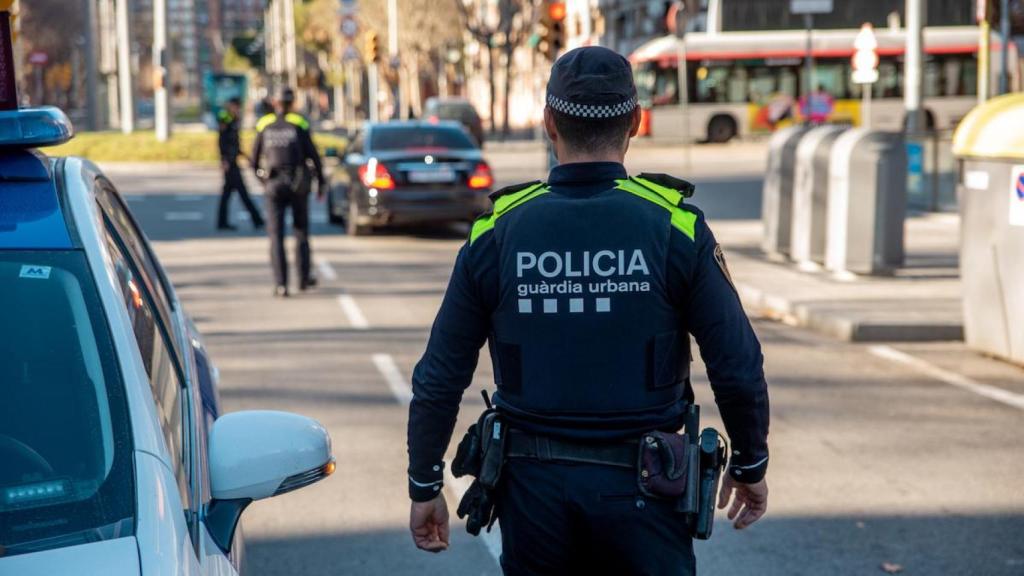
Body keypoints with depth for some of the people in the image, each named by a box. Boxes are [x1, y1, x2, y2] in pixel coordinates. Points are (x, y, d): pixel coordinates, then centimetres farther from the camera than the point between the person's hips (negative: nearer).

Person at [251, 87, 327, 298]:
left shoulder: (264, 125, 3)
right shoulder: (299, 125, -3)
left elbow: (255, 158, 8)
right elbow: (313, 155, -6)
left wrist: (260, 177, 27)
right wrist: (321, 182, 4)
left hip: (274, 186, 0)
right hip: (298, 185, 0)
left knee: (276, 235, 0)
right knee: (301, 230, 17)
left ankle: (281, 285, -9)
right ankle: (304, 278, 21)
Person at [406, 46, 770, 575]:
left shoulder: (496, 232, -3)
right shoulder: (675, 228, -8)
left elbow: (438, 380, 0)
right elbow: (738, 368, -6)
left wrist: (424, 487, 12)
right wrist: (750, 465, 11)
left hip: (534, 488, 2)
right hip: (639, 490, -2)